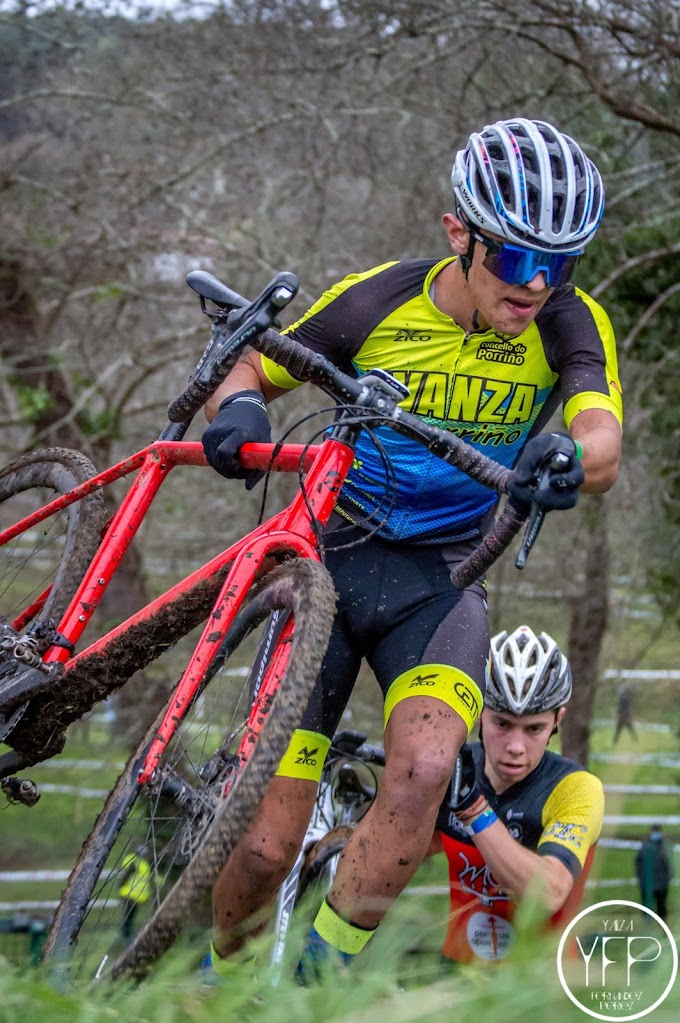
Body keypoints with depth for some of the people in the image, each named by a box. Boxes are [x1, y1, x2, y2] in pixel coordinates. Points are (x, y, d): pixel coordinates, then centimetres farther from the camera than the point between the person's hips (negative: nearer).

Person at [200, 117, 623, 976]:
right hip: (328, 558, 0)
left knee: (423, 769, -31)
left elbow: (603, 446, -25)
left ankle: (320, 972, -12)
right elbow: (248, 373, -2)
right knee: (269, 846, -7)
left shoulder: (570, 325, -10)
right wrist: (236, 407, -27)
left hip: (440, 582, 1)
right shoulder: (376, 301, -12)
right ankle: (212, 972, 25)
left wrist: (568, 458, -49)